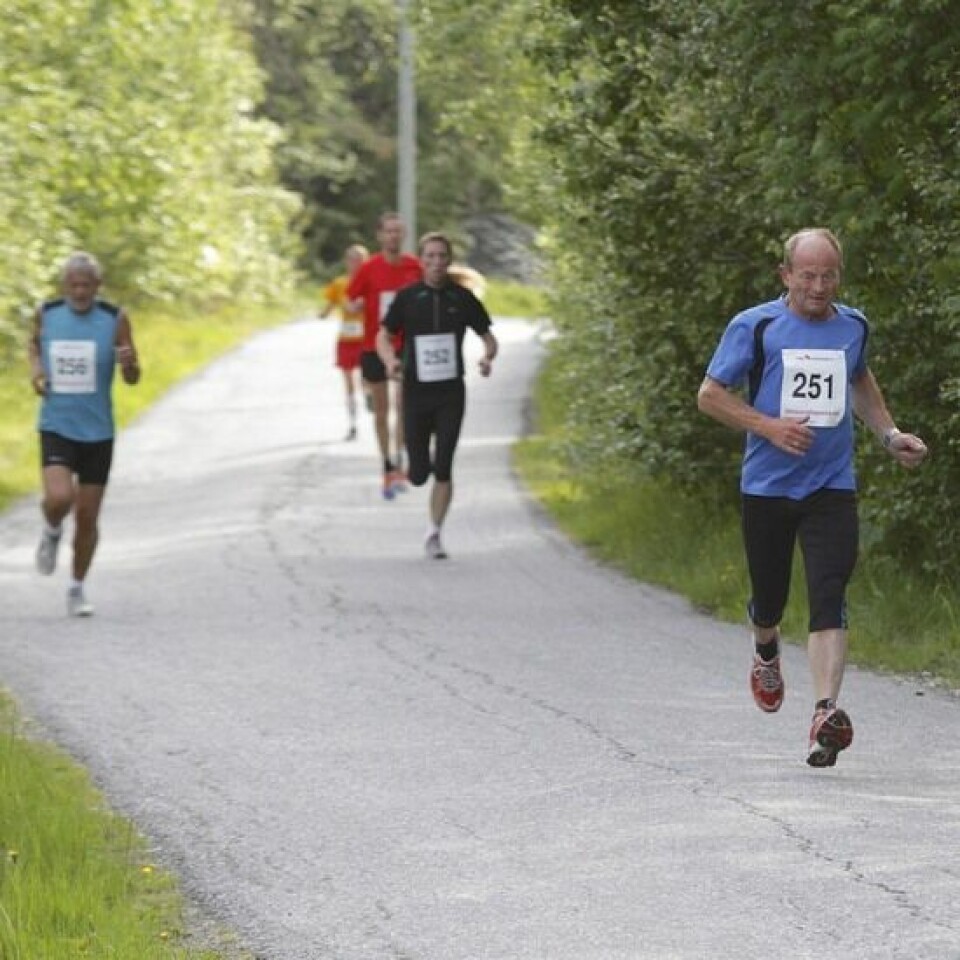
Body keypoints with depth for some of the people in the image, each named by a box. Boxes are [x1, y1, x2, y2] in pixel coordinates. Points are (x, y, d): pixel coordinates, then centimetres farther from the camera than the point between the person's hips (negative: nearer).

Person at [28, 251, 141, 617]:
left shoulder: (115, 319, -7)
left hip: (97, 432, 0)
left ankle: (77, 589, 25)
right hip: (56, 428, 0)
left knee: (87, 517, 5)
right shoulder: (46, 313, -2)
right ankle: (52, 531, 13)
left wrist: (128, 363, -27)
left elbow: (133, 379, -3)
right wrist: (35, 368, 1)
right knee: (59, 499, -23)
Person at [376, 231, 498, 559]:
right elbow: (383, 336, 4)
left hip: (451, 393, 0)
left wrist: (487, 357, -15)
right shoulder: (407, 297, -1)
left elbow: (488, 337, 8)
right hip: (416, 392, 0)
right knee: (419, 474, 3)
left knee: (443, 469, -8)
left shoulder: (462, 297, 1)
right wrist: (390, 359, -18)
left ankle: (435, 533, 1)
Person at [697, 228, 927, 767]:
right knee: (769, 597, 11)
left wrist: (890, 434, 17)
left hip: (833, 488, 1)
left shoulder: (854, 326, 8)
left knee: (829, 599, -15)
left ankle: (827, 713, -24)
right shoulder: (755, 327, -4)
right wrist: (769, 427, -14)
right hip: (767, 487, -1)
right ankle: (767, 651, 48)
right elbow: (710, 395, -2)